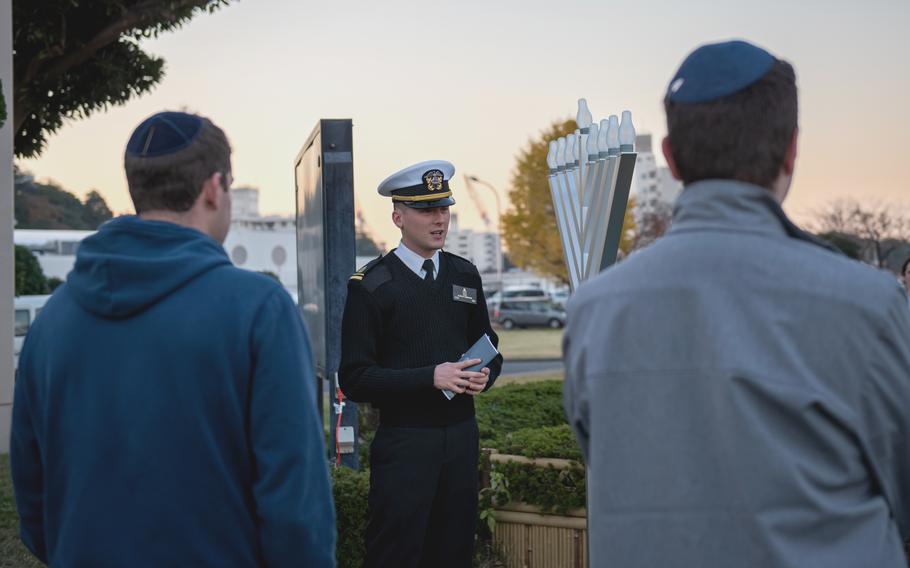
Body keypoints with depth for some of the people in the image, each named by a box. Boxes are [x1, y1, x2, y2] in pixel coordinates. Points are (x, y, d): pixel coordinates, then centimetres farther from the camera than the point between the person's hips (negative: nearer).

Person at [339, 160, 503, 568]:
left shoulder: (465, 275, 10)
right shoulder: (371, 286, -8)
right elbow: (355, 380, -11)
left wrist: (485, 375, -5)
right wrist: (431, 377, -21)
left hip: (461, 438, 5)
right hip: (404, 440, -5)